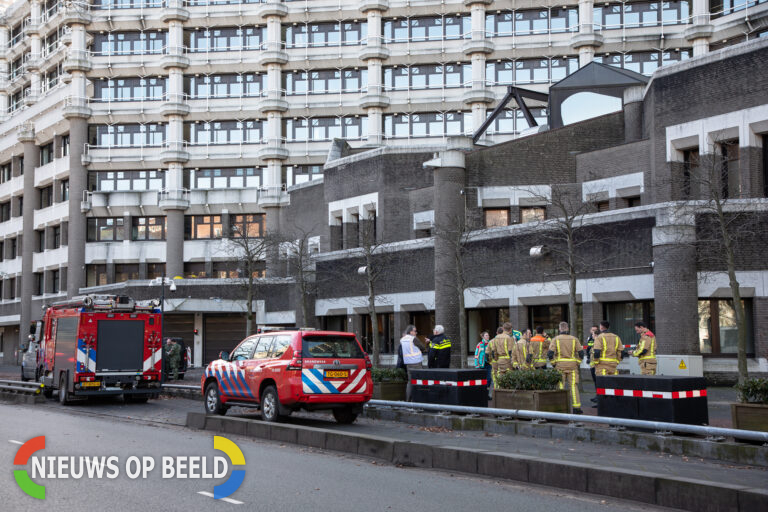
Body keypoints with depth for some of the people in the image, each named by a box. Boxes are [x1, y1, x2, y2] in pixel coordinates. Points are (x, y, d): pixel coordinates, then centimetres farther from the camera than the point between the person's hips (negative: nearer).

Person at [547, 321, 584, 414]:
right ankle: (576, 407, -3)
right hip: (572, 366, 1)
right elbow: (581, 353, -1)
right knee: (573, 385, 2)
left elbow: (550, 354, -8)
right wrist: (578, 363, 11)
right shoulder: (574, 339, 3)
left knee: (561, 386, 5)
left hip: (560, 366, -1)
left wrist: (553, 364, 5)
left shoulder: (555, 339, 0)